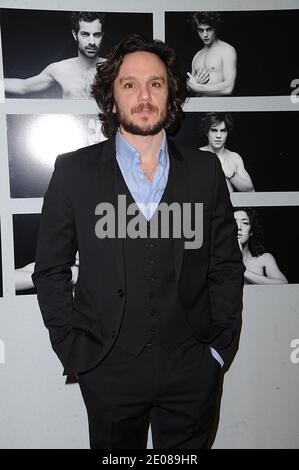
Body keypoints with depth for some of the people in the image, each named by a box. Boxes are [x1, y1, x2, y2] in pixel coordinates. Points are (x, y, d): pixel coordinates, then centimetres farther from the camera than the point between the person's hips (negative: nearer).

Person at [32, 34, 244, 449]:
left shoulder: (205, 170, 1)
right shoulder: (74, 171, -4)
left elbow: (227, 266, 5)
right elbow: (50, 271, -1)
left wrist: (220, 345, 1)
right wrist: (75, 352, -4)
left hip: (192, 368, 2)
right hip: (109, 369, -1)